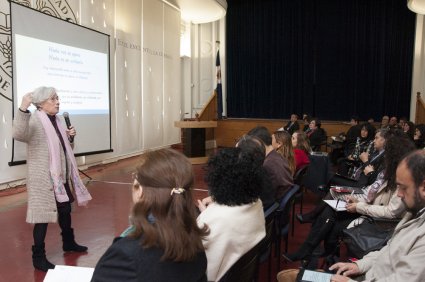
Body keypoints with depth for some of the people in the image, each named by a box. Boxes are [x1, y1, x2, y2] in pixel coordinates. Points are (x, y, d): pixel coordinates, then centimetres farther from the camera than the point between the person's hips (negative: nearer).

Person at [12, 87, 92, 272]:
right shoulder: (34, 120, -15)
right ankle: (38, 257, 13)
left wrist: (70, 136, 1)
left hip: (61, 177, 9)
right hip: (43, 179, -8)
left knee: (65, 210, 20)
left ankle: (68, 243, 39)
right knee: (43, 217, -2)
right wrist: (23, 109, -50)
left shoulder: (55, 120, 11)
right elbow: (19, 135, -38)